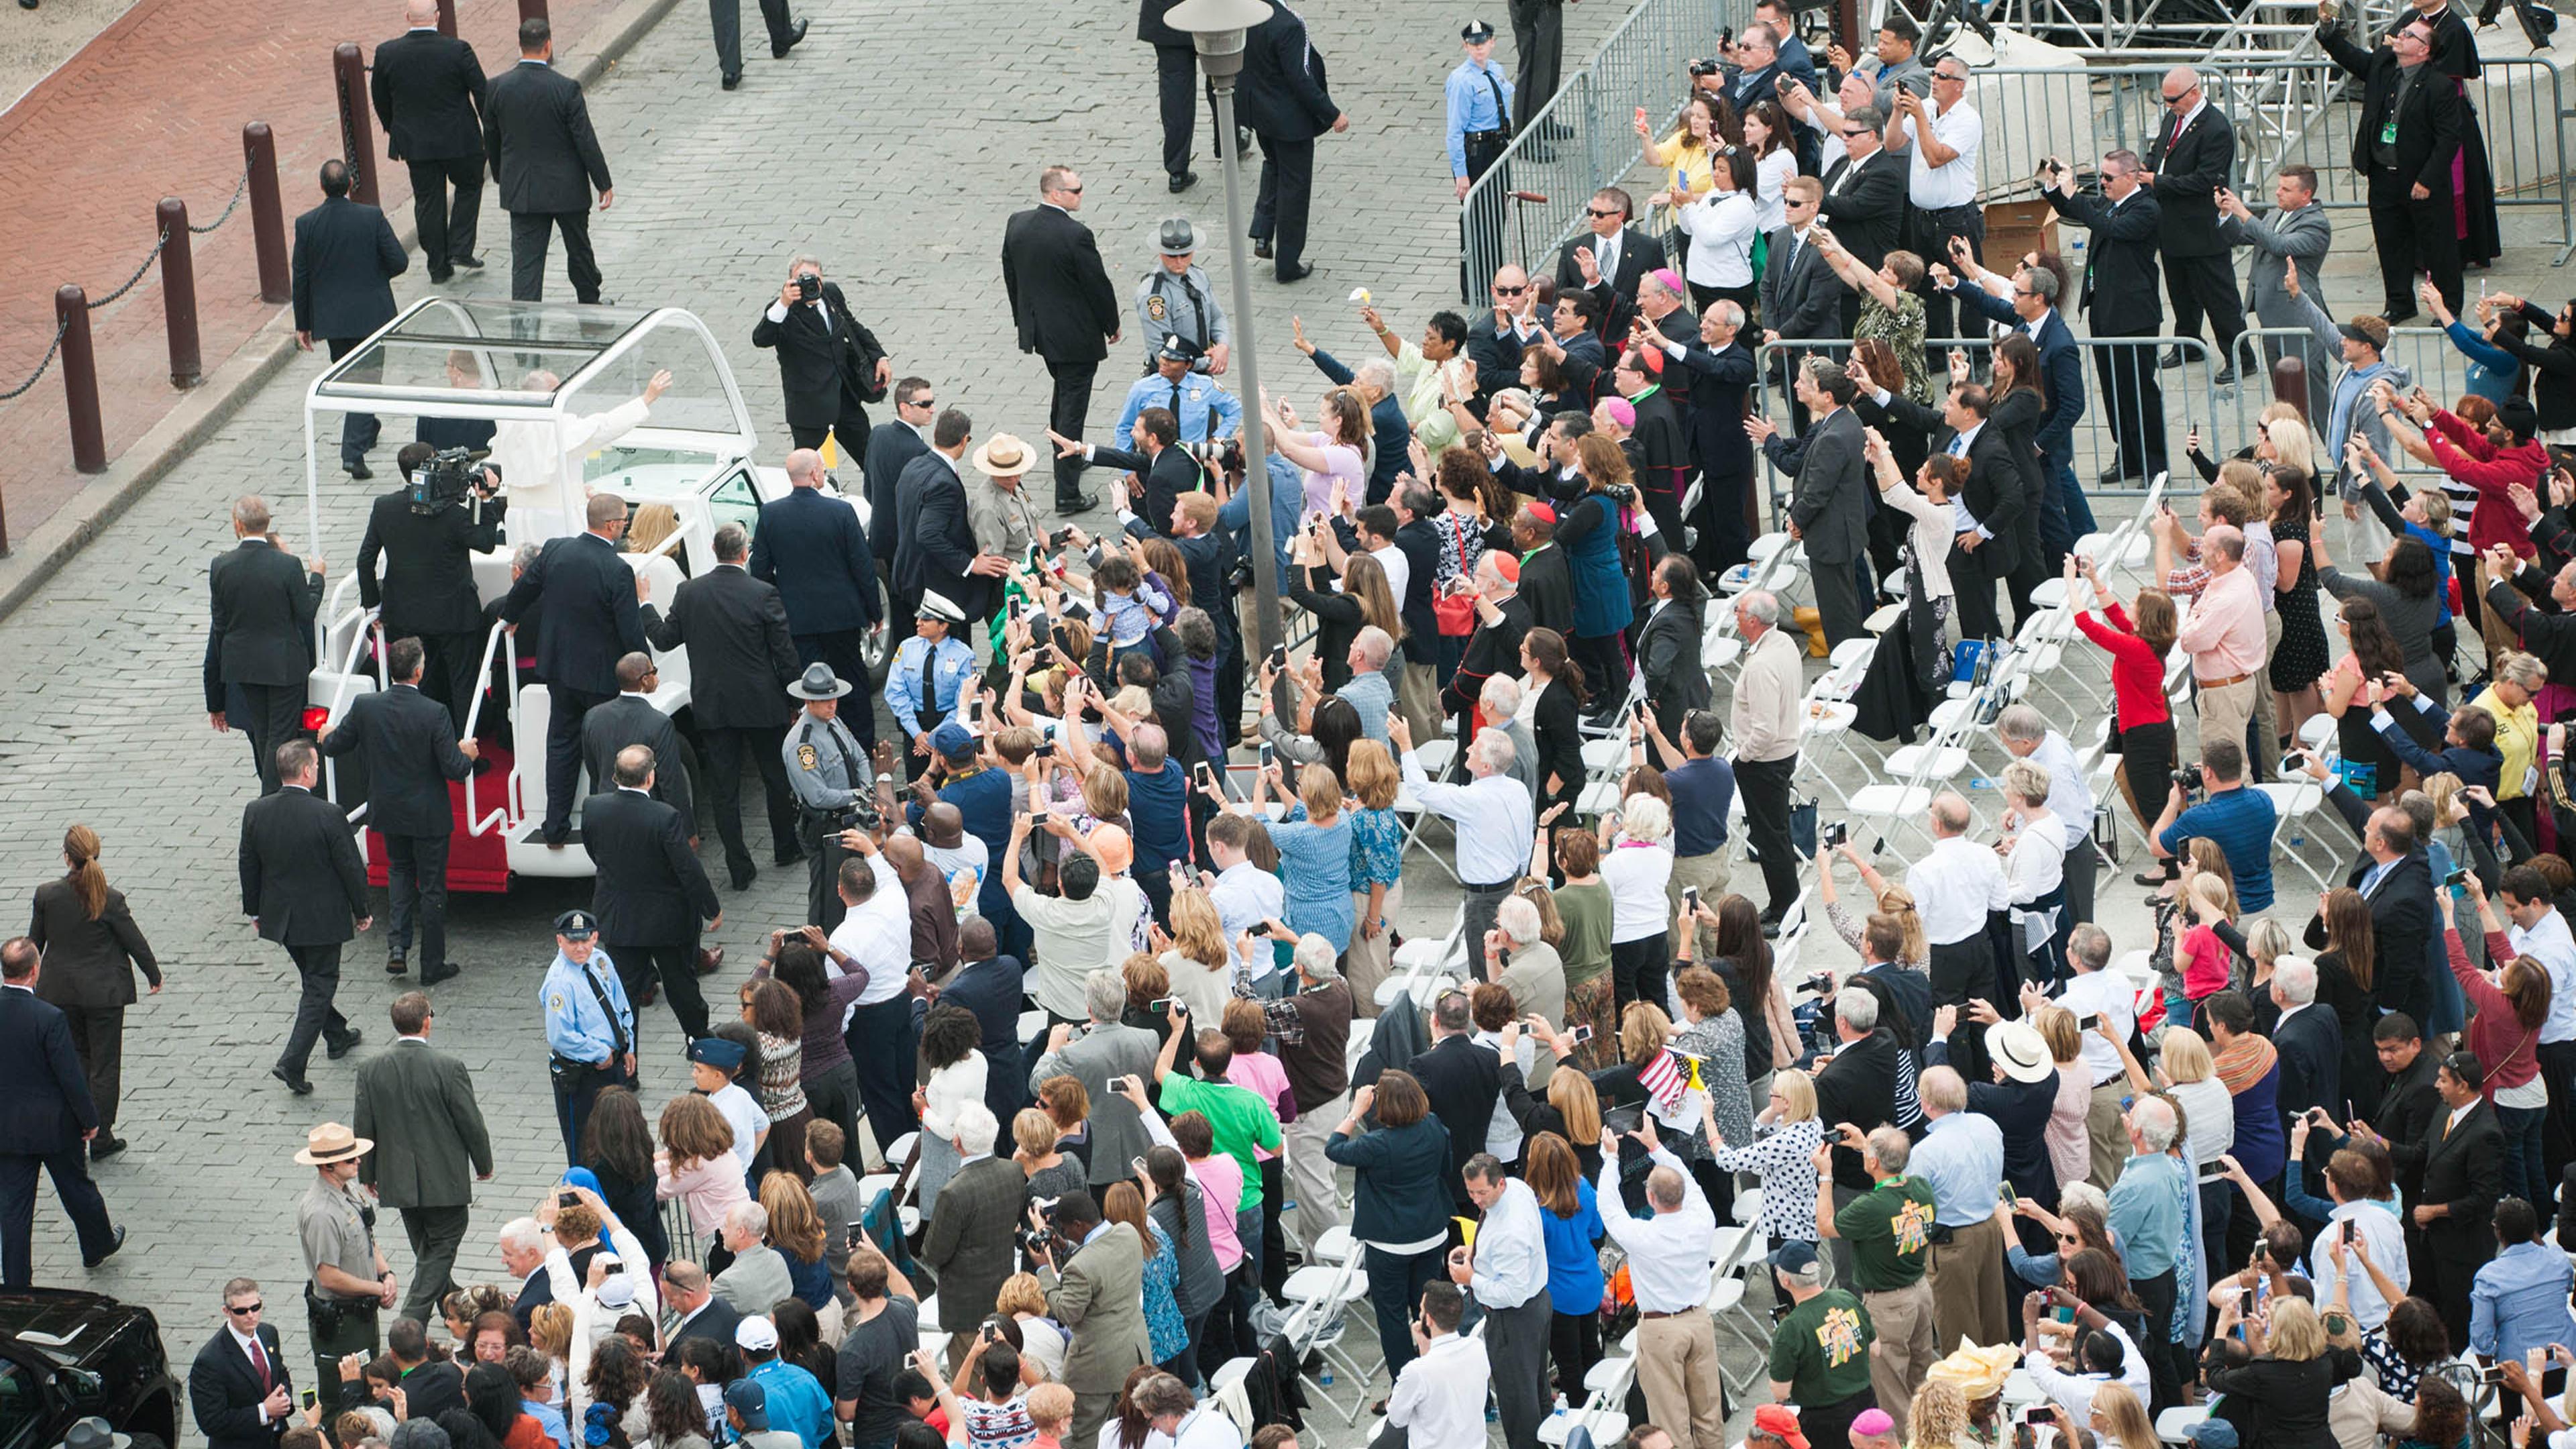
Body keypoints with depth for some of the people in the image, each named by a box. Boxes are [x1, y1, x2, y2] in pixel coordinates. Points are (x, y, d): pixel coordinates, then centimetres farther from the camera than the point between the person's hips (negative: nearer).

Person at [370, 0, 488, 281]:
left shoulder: (387, 54, -9)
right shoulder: (458, 51, -17)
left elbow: (380, 99, 4)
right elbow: (482, 93, -9)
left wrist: (392, 130, 20)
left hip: (414, 142, 2)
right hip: (459, 141, -2)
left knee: (428, 201, 13)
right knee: (469, 187, 21)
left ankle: (438, 265, 17)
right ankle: (460, 248, 13)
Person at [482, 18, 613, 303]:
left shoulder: (497, 87, -7)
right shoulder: (567, 89, -17)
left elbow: (490, 140, 5)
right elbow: (586, 141, -13)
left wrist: (501, 177, 22)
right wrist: (604, 183, -2)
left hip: (521, 191, 2)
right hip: (567, 189, -2)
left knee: (525, 260, 2)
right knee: (578, 249, 19)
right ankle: (591, 307, 37)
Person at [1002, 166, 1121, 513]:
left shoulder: (1017, 225, -4)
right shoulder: (1076, 235, -25)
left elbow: (1010, 276, 8)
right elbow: (1098, 285, -16)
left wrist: (1024, 320, 21)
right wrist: (1112, 325, 1)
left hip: (1038, 327, 7)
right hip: (1076, 334, -7)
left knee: (1063, 390, 30)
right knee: (1072, 408, 1)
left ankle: (1066, 456, 49)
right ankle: (1067, 494, 2)